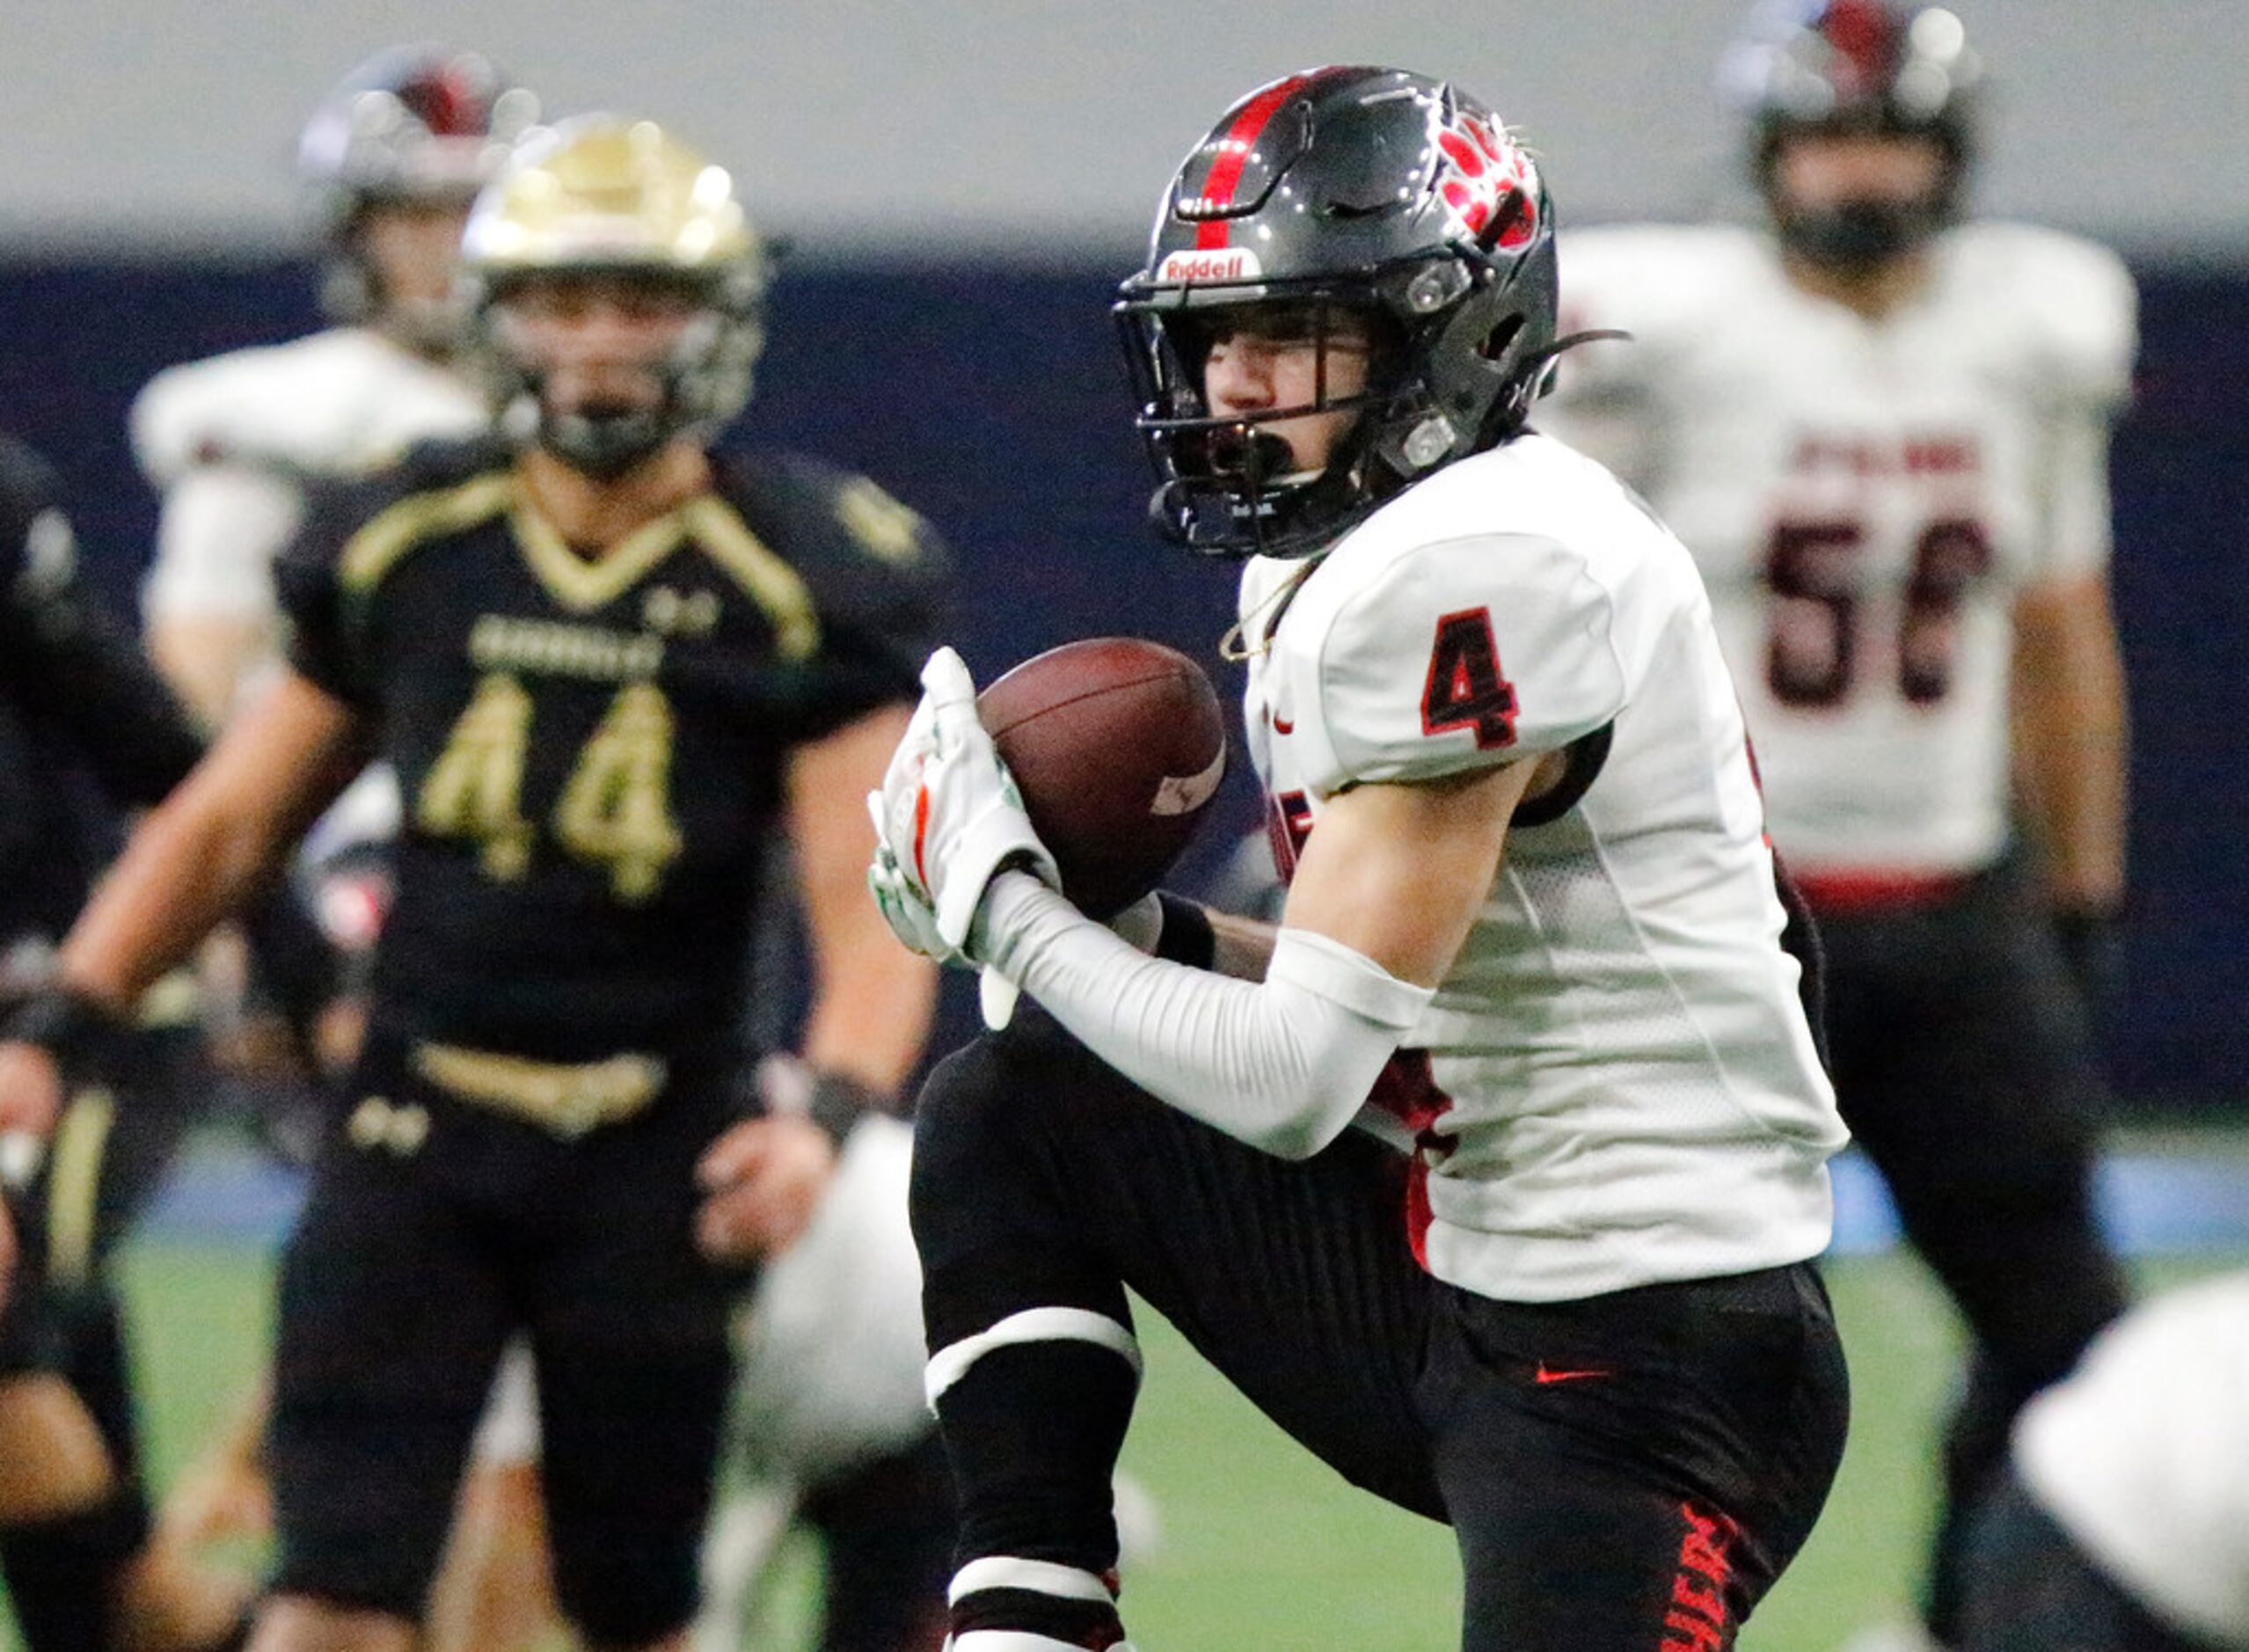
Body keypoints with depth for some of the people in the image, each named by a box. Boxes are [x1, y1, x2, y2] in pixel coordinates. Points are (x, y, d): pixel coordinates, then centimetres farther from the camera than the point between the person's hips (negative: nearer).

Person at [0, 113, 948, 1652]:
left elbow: (871, 917, -11)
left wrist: (828, 1114, -31)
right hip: (414, 1125, 1)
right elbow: (231, 821, 12)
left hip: (649, 1158, -1)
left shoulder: (797, 586, -5)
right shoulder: (406, 546, 3)